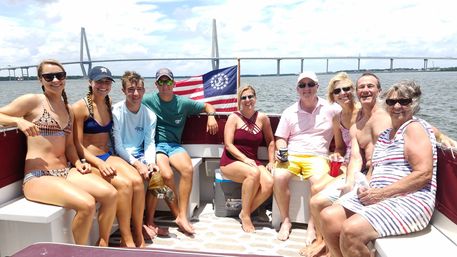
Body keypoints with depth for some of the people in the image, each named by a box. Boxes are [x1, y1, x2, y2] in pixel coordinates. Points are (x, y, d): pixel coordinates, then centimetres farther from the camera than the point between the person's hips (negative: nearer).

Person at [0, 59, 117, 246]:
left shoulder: (68, 109, 16)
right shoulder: (32, 101, -2)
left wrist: (78, 163, 2)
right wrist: (19, 121, -19)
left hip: (66, 172, 6)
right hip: (37, 177, -6)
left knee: (110, 194, -16)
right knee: (86, 204, -30)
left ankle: (103, 245, 5)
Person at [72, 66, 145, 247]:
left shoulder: (110, 104, 12)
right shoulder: (80, 107, -7)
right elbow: (77, 146, -9)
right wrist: (99, 163, -22)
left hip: (108, 156, 5)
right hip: (89, 160, -5)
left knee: (137, 180, -23)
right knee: (124, 184, -29)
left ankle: (139, 235, -12)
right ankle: (127, 240, -17)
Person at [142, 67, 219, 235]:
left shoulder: (183, 102, 10)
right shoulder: (148, 100, 5)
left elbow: (207, 106, 20)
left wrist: (211, 116, -2)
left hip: (174, 145, 2)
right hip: (155, 145, -2)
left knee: (188, 169, -29)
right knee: (167, 174, -30)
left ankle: (183, 216, -21)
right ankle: (178, 215, -10)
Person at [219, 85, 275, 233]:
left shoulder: (262, 118, 6)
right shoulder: (234, 117, -2)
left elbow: (270, 141, 18)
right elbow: (228, 145, -9)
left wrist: (271, 161, 6)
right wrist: (245, 159, -20)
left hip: (252, 162, 4)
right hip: (231, 162, -3)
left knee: (269, 183, -27)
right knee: (254, 173, -35)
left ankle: (246, 212, -5)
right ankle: (245, 215, -15)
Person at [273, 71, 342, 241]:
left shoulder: (330, 108, 4)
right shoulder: (289, 112, 11)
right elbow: (281, 138, 13)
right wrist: (282, 151, -9)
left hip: (317, 157, -1)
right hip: (291, 156, 2)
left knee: (319, 181, -34)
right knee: (278, 177, -29)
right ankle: (286, 221, -9)